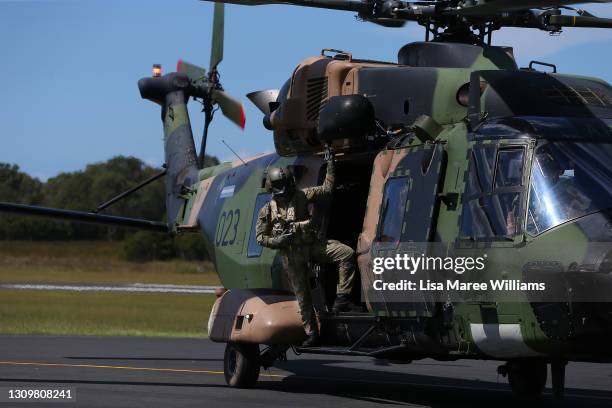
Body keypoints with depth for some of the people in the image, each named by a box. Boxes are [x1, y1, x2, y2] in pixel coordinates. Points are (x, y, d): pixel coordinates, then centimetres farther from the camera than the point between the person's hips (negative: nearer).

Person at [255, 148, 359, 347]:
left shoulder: (301, 196, 6)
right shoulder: (267, 210, 1)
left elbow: (326, 189, 8)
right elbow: (260, 237, 3)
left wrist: (330, 165, 3)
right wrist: (277, 241, -16)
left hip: (311, 244, 2)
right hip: (291, 253, -2)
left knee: (347, 253, -19)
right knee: (302, 294, 2)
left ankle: (341, 300, -18)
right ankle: (311, 333, 13)